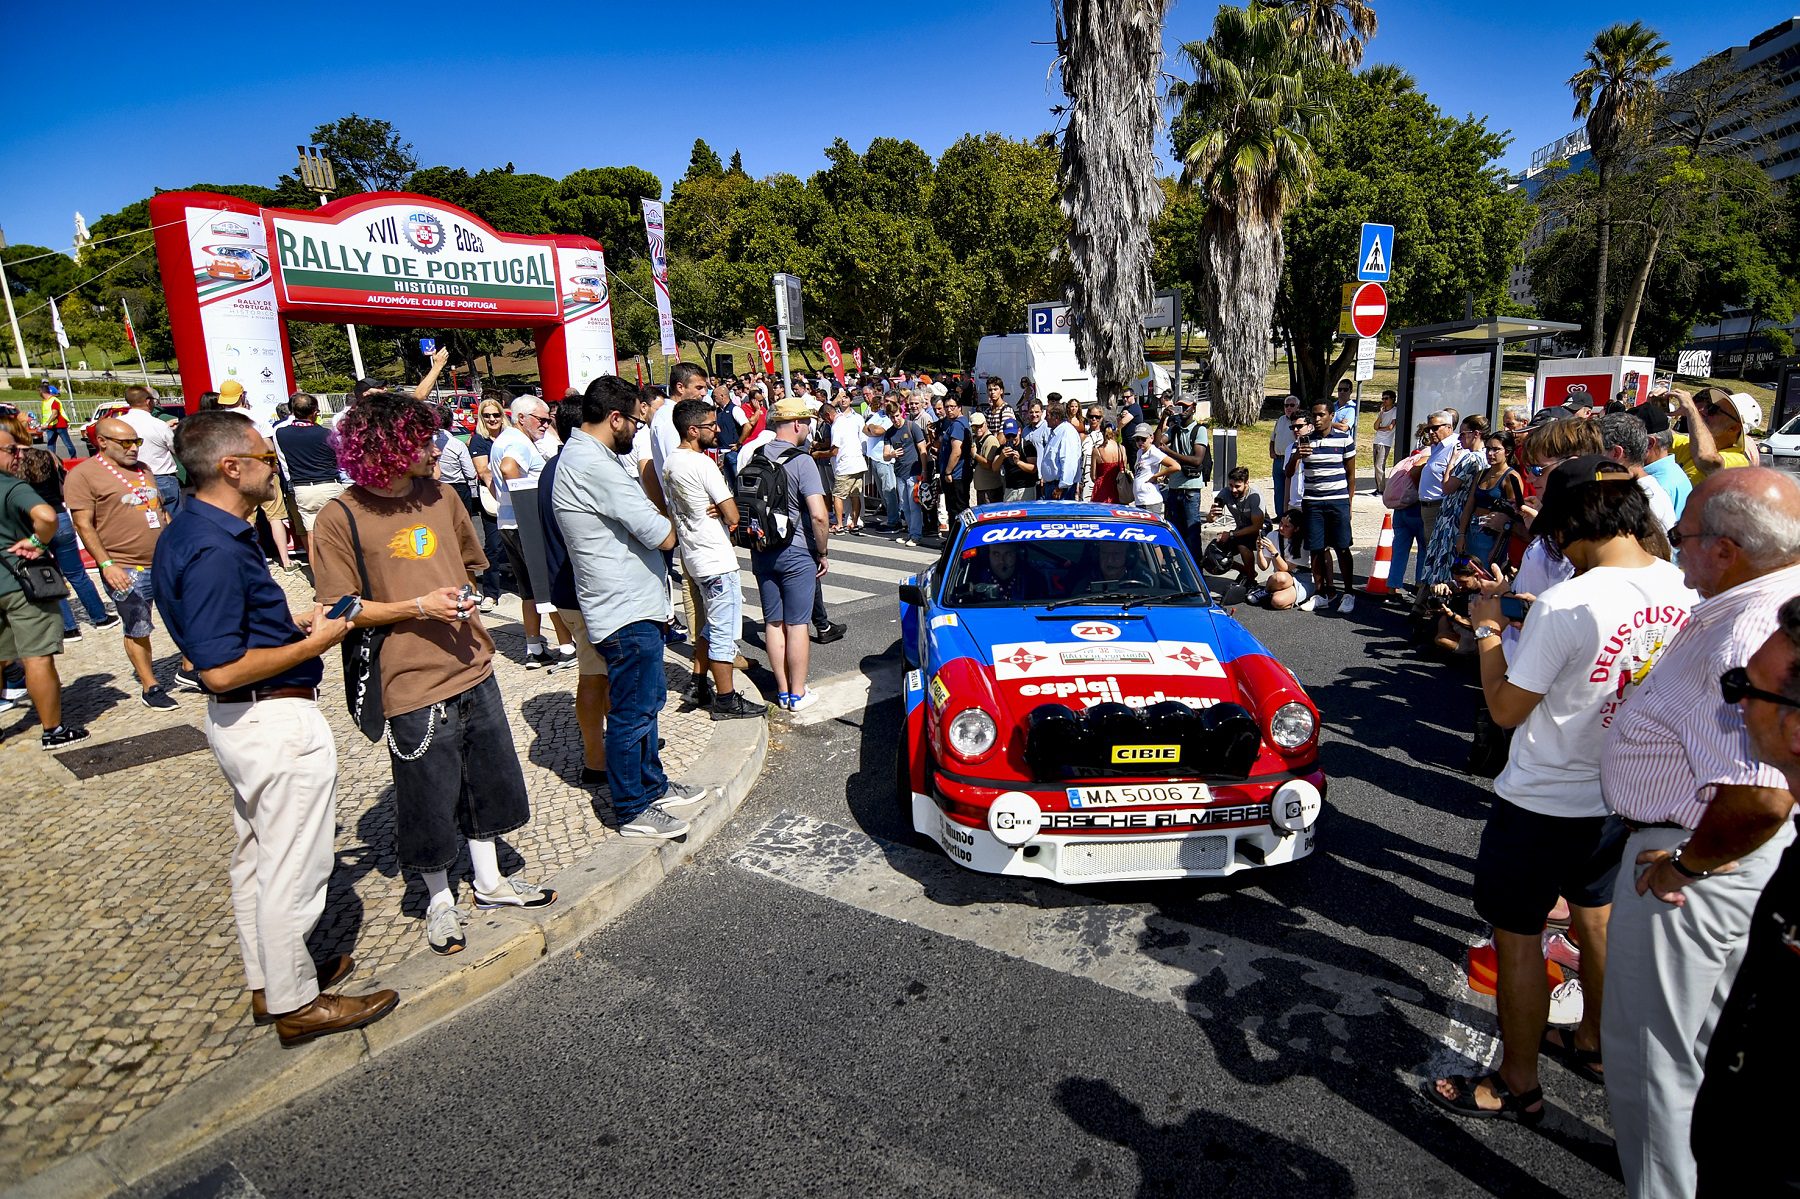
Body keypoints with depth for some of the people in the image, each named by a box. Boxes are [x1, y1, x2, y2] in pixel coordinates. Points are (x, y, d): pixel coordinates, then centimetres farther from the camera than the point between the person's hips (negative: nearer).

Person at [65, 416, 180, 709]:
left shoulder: (142, 470, 13)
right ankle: (149, 687, 17)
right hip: (126, 570, -6)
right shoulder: (83, 474, -7)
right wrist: (106, 564, -18)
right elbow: (84, 525, -11)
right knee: (138, 631, 5)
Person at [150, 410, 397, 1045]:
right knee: (292, 868, 4)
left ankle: (268, 980, 39)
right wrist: (317, 642, -17)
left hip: (241, 721, 11)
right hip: (278, 722, -11)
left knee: (256, 857, 22)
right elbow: (222, 669, -26)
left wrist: (296, 621, 10)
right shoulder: (216, 548, -24)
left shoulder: (190, 533, 7)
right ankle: (297, 1003, 21)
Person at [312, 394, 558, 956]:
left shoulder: (441, 496, 6)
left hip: (474, 671, 6)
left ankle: (489, 881, 38)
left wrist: (467, 606, 8)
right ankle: (439, 900, 32)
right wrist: (419, 606, -19)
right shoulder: (340, 518, -11)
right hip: (413, 683, -6)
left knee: (487, 781, 18)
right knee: (428, 801, 9)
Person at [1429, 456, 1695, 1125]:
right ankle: (1594, 1038, 49)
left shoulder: (1565, 605, -27)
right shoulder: (1685, 591, -5)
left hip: (1543, 803, -7)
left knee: (1517, 938, 9)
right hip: (1624, 795, 8)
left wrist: (1486, 630, -7)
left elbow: (1506, 710, -18)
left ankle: (1517, 1086, 24)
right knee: (1595, 916, 28)